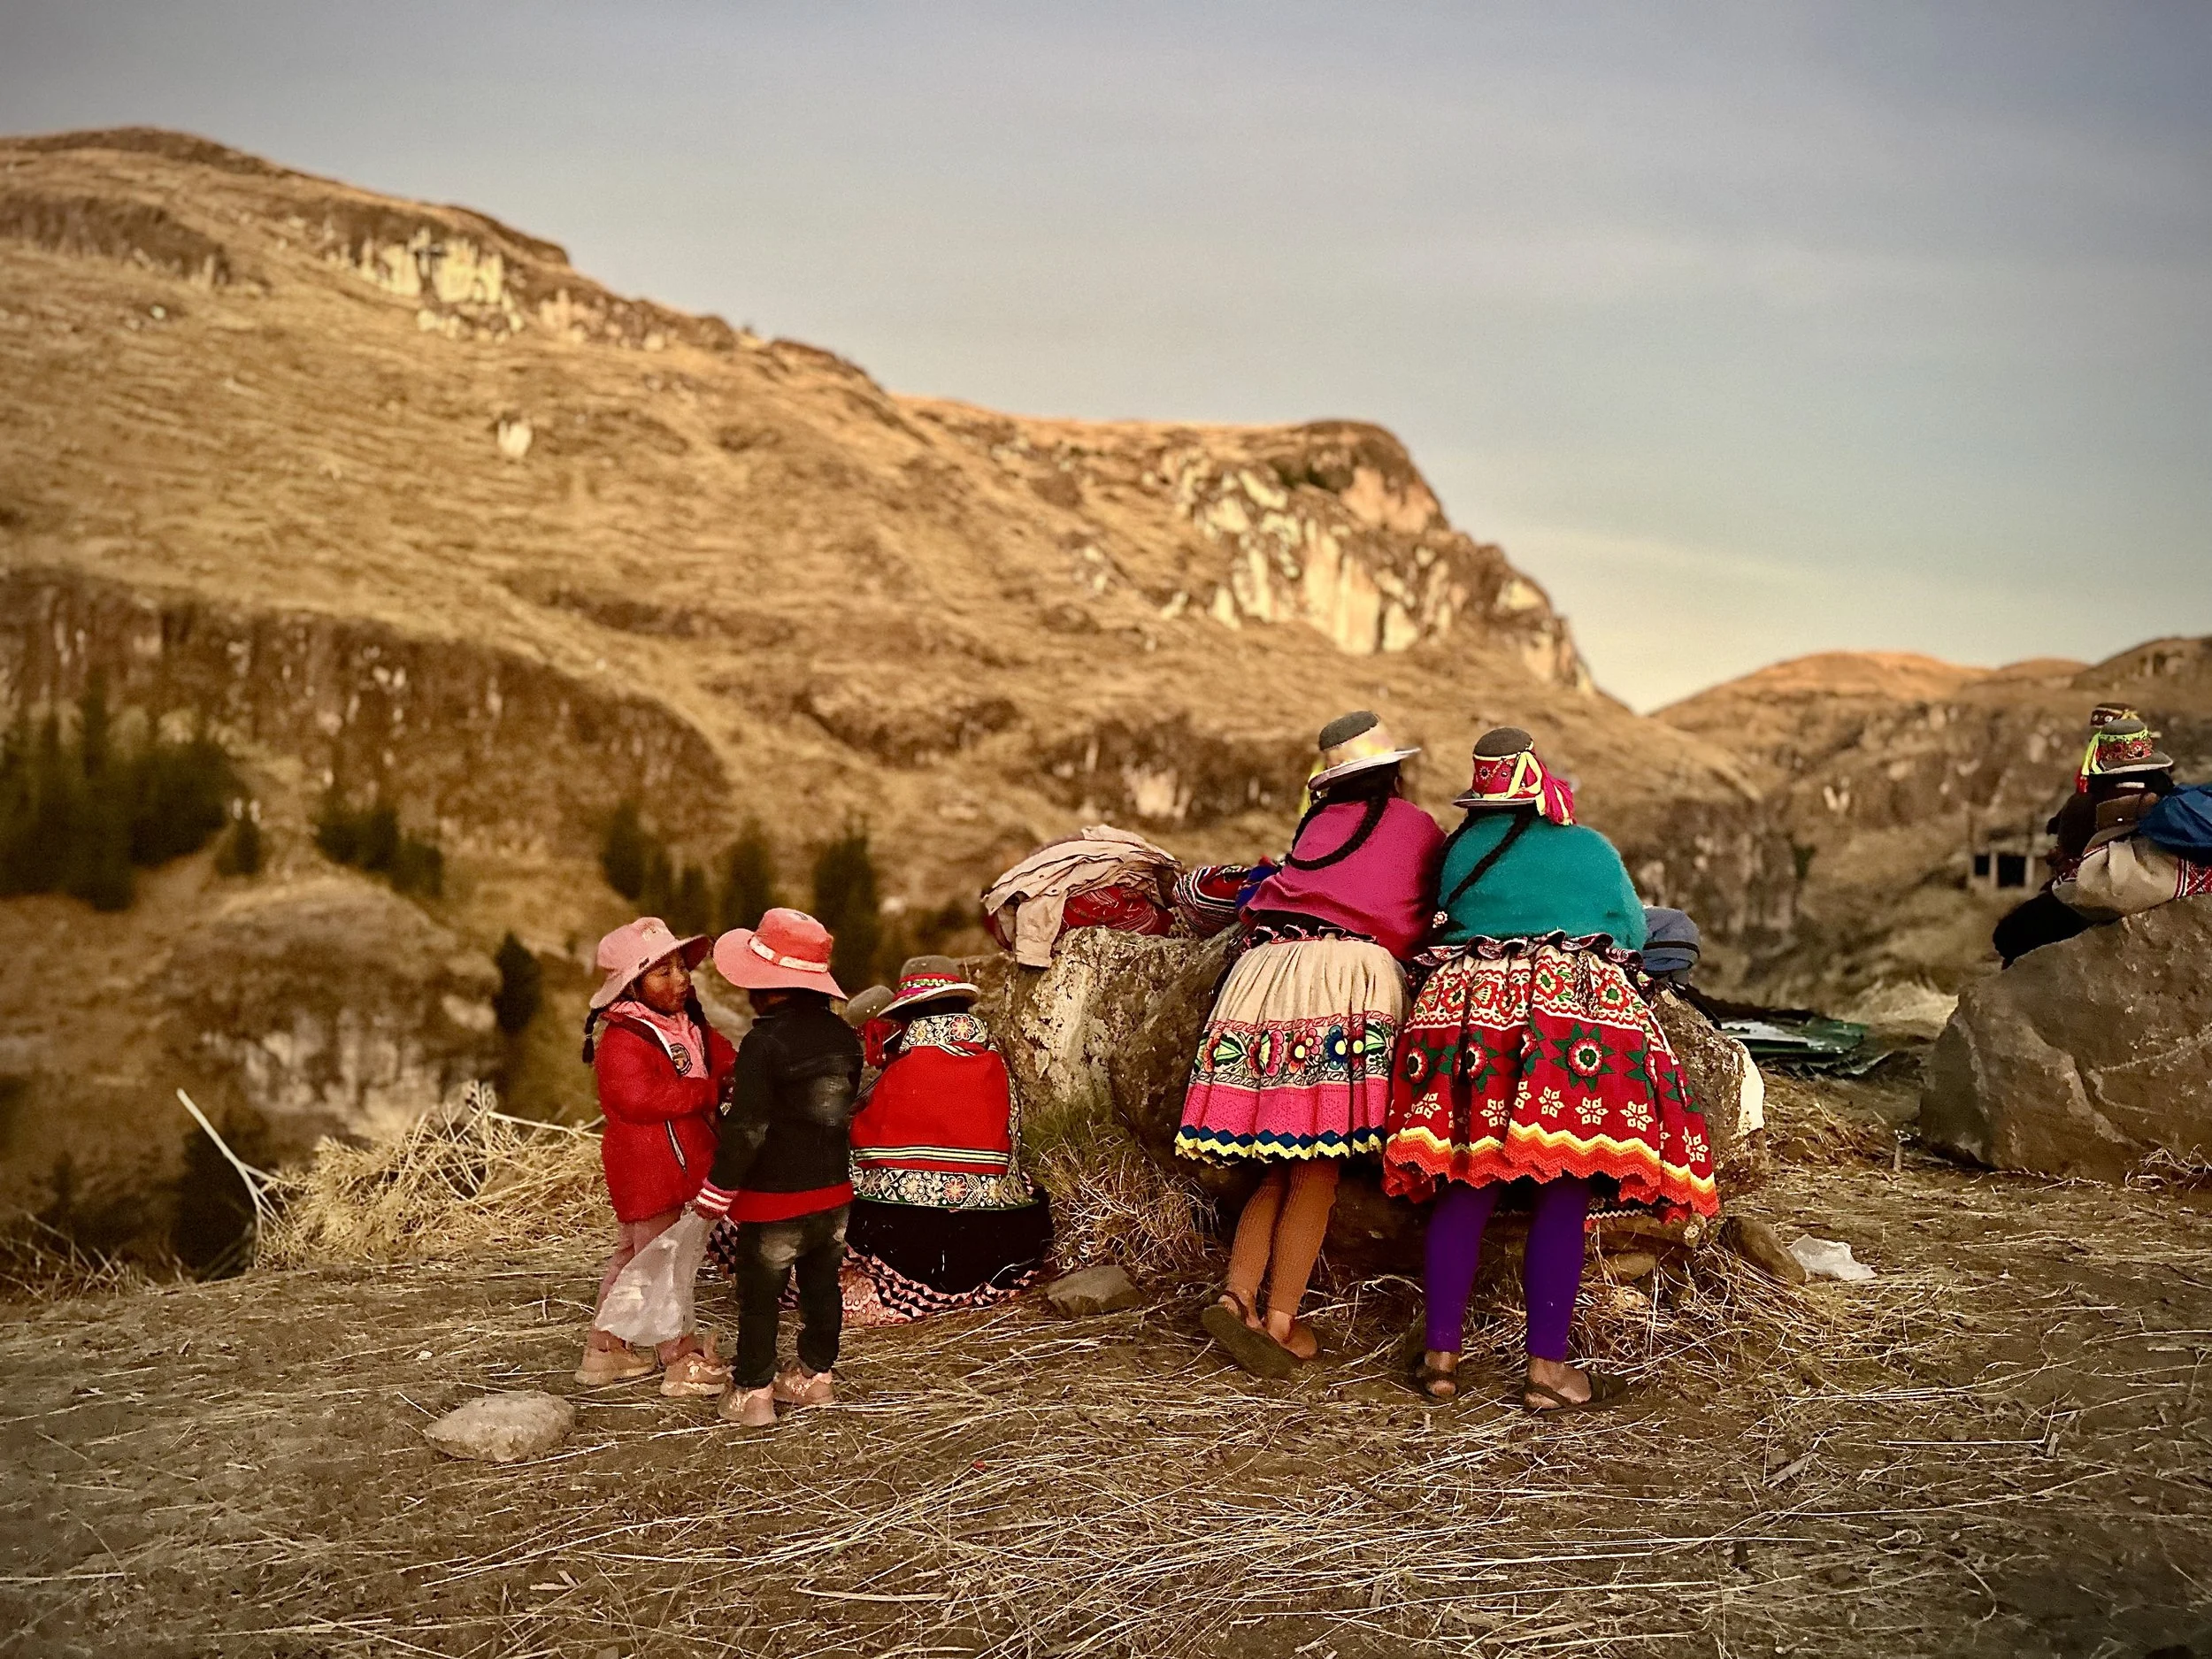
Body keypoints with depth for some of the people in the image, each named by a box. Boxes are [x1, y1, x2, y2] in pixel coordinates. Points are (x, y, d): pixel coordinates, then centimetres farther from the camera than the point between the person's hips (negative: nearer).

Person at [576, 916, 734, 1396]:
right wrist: (708, 1090, -26)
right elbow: (642, 1099, -29)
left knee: (632, 1254, 19)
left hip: (682, 1160, 10)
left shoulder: (691, 1027, 8)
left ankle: (604, 1350, 31)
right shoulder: (621, 1041, -20)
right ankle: (682, 1361, 8)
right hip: (646, 1170, -10)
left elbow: (724, 1060, 10)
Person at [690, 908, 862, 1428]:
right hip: (833, 1191, 7)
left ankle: (752, 1392, 10)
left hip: (774, 1198, -7)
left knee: (759, 1295, 5)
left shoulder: (763, 1044, -20)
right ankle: (816, 1376, 27)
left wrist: (718, 1189, -10)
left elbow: (745, 1128, -20)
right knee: (822, 1285, 16)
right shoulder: (843, 1036, 2)